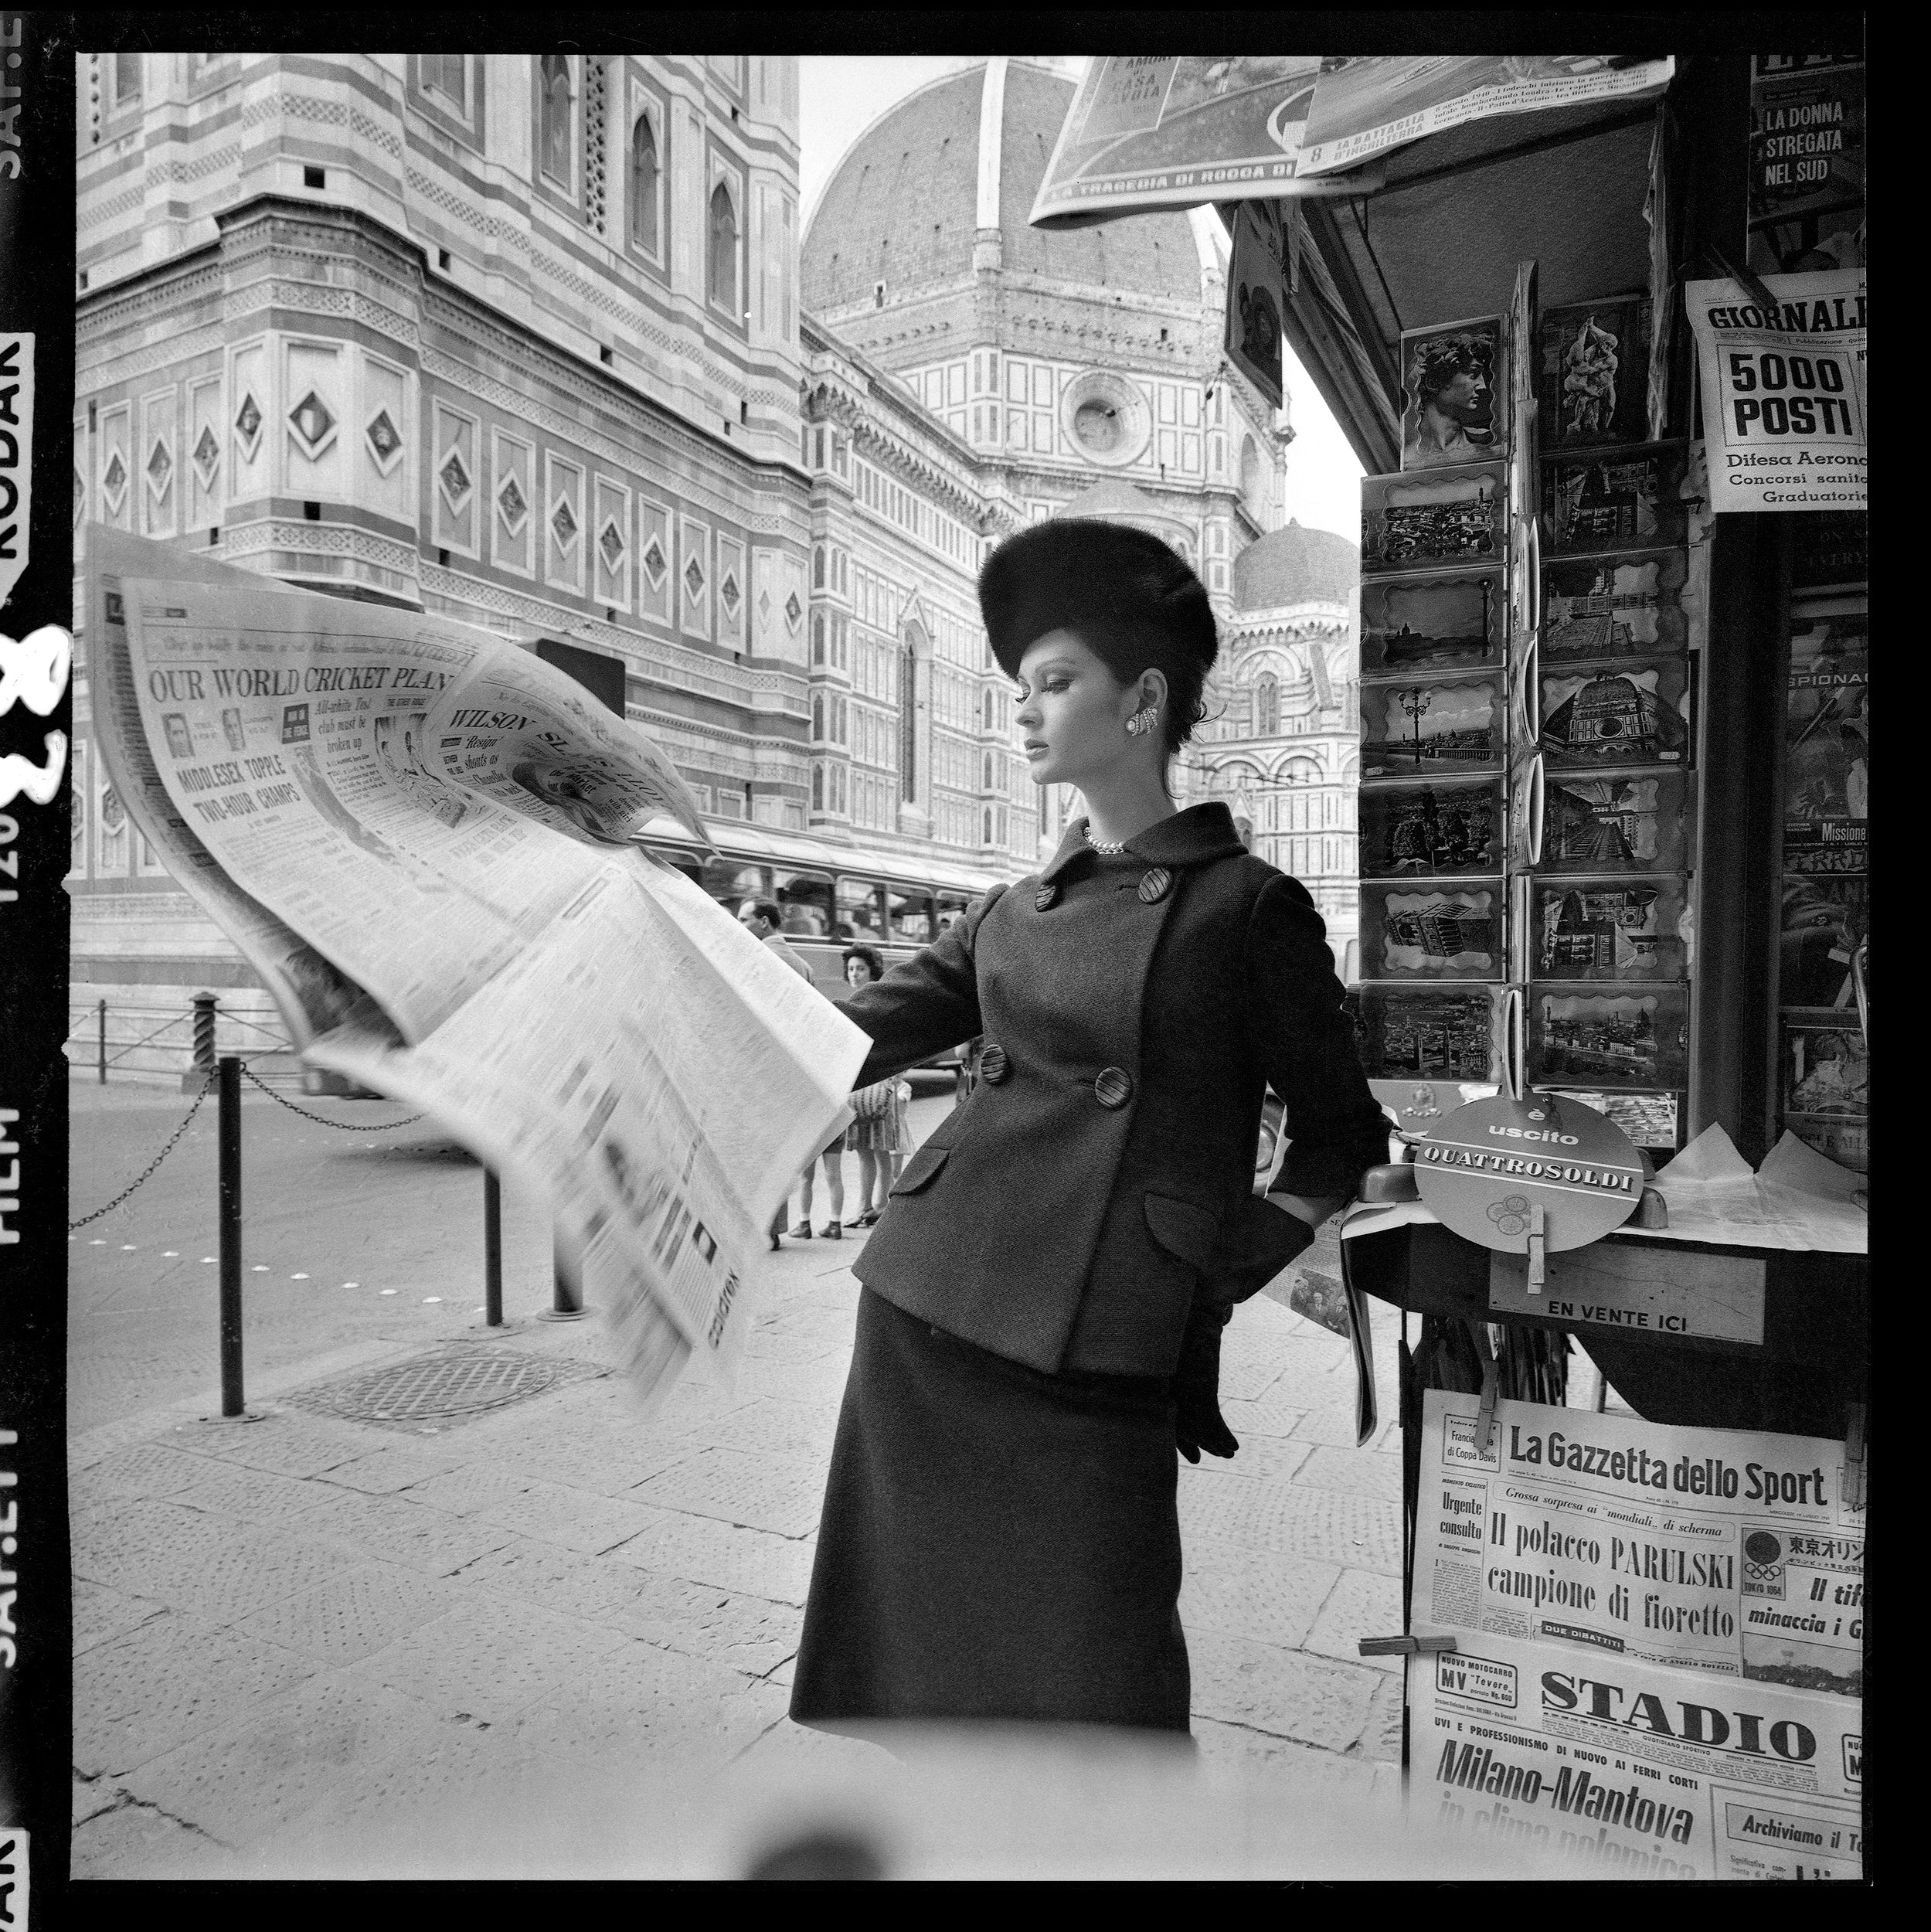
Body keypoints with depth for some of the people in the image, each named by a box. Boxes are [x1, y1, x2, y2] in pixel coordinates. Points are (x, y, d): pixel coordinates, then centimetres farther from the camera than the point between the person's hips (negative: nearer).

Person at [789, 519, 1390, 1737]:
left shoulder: (1245, 906, -1)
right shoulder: (1014, 913, 14)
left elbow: (1342, 1135, 5)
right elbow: (859, 1033, 8)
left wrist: (1237, 1260, -6)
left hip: (1099, 1353, -5)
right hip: (925, 1315, 5)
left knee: (1090, 1685, 3)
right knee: (921, 1645, 15)